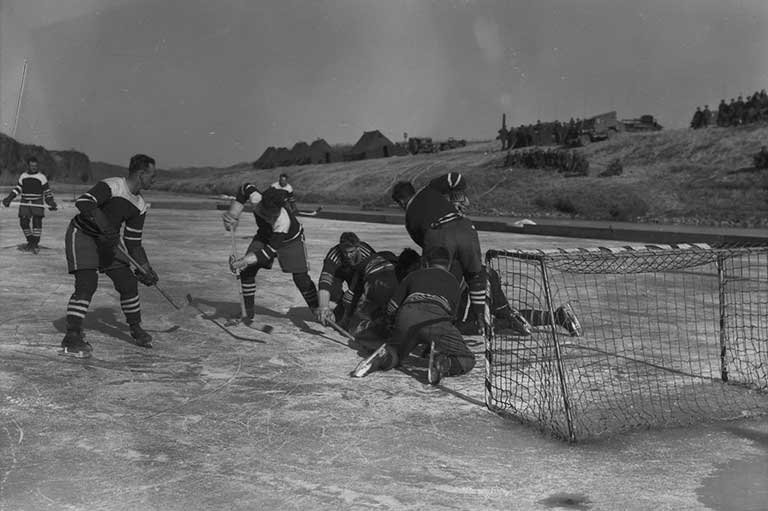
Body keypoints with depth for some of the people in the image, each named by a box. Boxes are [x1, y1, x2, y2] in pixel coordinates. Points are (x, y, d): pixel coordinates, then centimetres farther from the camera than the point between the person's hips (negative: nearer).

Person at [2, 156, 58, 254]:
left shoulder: (41, 177, 0)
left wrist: (51, 203, -7)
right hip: (25, 204, 3)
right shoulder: (23, 176, 10)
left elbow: (47, 192, 1)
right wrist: (8, 199, 11)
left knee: (37, 222, -12)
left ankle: (35, 244, -5)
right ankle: (30, 242, 15)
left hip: (37, 204, -3)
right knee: (23, 223, -2)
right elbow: (17, 188, 18)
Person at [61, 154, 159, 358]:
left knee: (128, 282, 4)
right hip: (81, 235, -8)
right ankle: (72, 338, -14)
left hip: (107, 241, 8)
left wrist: (145, 267, -1)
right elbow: (83, 202, -37)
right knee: (87, 283, -20)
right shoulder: (111, 186, -22)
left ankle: (136, 329, 23)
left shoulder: (140, 206, 2)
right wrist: (105, 225, -45)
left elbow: (133, 241, 6)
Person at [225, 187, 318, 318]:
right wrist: (232, 216, -15)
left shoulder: (283, 223, -44)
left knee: (301, 278, -13)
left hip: (290, 240, -5)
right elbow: (246, 188, -10)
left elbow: (269, 252, -39)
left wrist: (243, 261, -47)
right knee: (247, 271, -7)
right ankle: (248, 311, 7)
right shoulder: (256, 199, -34)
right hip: (265, 234, 5)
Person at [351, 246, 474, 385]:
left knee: (397, 354, 29)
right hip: (436, 318, -2)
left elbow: (392, 308, 28)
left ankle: (385, 356, -7)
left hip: (407, 315, 3)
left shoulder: (414, 275, 31)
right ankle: (442, 362, -23)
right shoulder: (453, 281, 33)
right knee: (466, 360, 9)